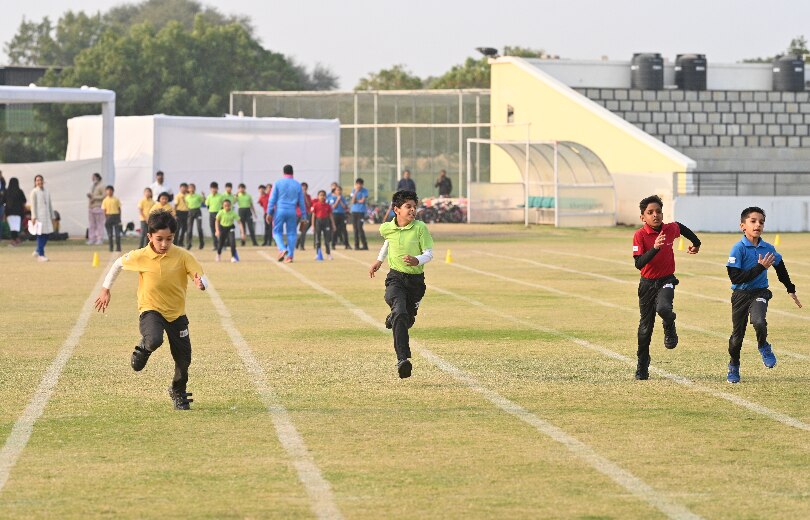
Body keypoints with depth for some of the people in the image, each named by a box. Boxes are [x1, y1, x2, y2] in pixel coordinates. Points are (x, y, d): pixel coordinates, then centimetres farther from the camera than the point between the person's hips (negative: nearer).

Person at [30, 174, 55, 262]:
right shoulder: (34, 192, -1)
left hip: (46, 217, 6)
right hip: (39, 216, -6)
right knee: (40, 235, -7)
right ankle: (41, 255, -3)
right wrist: (33, 217, -13)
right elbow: (33, 205, -6)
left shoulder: (47, 192, 16)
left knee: (46, 235, 5)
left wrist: (52, 217, 16)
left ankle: (37, 251, 20)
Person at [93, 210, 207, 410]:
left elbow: (201, 277, -14)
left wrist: (201, 283, -39)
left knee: (183, 359, 6)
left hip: (177, 313, 2)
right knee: (154, 340, -34)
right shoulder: (140, 256, -12)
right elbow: (118, 264, 7)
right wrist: (105, 289, 11)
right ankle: (143, 349, 5)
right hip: (150, 311, -2)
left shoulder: (183, 256, -12)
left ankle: (178, 393, 37)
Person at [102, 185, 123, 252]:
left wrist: (119, 218, 3)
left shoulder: (116, 199, 4)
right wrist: (106, 219, -5)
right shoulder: (105, 200, 3)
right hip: (109, 216, 0)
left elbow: (119, 209, 7)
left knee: (117, 233, -3)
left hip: (116, 216, 0)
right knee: (110, 233, 2)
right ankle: (111, 247, 8)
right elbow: (104, 210, 3)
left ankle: (118, 247, 2)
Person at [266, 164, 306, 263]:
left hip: (280, 211, -2)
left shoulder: (278, 183, 0)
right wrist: (303, 215, 14)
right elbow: (301, 202, 8)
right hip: (292, 212, 2)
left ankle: (282, 249, -16)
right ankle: (290, 255, 4)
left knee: (277, 231, 8)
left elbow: (272, 199, -2)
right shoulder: (297, 185, 5)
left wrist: (269, 213, 1)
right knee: (291, 233, 8)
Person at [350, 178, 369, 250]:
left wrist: (356, 200, 0)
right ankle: (356, 245, 9)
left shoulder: (365, 191, -1)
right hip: (354, 211, 4)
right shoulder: (353, 191, 8)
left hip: (361, 211, -4)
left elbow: (362, 201, -11)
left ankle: (365, 245, -11)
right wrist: (356, 192, -11)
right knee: (355, 228, 4)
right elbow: (353, 201, -3)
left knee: (359, 228, -13)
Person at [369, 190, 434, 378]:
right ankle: (403, 359, -32)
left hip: (416, 279, 1)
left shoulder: (420, 228, -9)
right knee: (400, 312, -25)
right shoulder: (386, 228, -2)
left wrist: (417, 260, -27)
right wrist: (379, 260, 27)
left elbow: (429, 253, -7)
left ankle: (393, 319, 52)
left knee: (407, 320, 12)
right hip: (395, 278, -1)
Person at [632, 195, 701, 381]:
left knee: (663, 308, -32)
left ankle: (670, 330, 3)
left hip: (666, 281, 0)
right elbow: (639, 263, -23)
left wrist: (696, 243, 34)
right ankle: (642, 366, 21)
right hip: (647, 283, 0)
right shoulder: (640, 235, -15)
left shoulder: (671, 229, -6)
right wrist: (655, 248, -36)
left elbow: (681, 227, 21)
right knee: (646, 326, 6)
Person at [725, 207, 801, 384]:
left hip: (760, 293, 1)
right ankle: (733, 367, 32)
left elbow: (780, 268, 19)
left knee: (758, 321, -28)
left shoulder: (768, 249, -1)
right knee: (737, 334, 7)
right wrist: (760, 268, -23)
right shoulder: (738, 249, -15)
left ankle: (763, 346, 3)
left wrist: (791, 290, 26)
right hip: (741, 294, -1)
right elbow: (735, 278, -21)